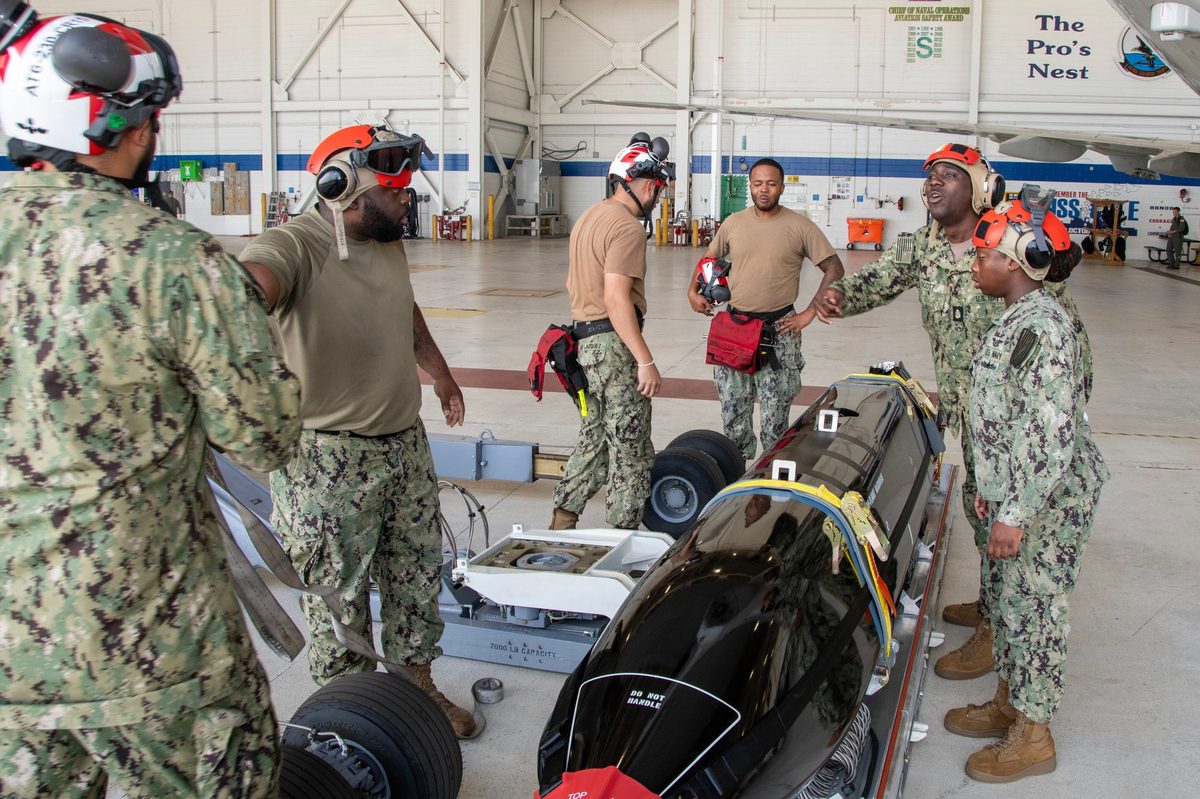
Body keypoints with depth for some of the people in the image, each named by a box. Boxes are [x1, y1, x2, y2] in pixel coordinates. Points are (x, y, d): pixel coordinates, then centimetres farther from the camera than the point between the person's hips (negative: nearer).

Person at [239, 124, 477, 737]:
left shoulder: (389, 246, 10)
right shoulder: (295, 244, -19)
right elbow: (248, 288, -41)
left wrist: (441, 377, 41)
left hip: (407, 444, 8)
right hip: (332, 461, -8)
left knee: (417, 576, 19)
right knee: (338, 595, 6)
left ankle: (418, 684, 38)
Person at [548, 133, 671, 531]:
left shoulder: (589, 218, 16)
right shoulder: (628, 227, -15)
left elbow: (572, 284, 21)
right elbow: (616, 298, -23)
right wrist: (645, 361, -22)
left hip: (586, 338, 10)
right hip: (615, 341, -10)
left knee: (594, 437, 18)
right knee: (630, 446, -1)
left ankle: (562, 522, 22)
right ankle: (624, 532, 6)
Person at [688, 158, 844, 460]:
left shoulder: (800, 227, -5)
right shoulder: (733, 223, 5)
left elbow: (834, 271, -3)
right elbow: (709, 258, 22)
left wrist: (809, 314, -8)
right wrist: (693, 291, 8)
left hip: (779, 330, -3)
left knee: (775, 419, 3)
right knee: (733, 412, 9)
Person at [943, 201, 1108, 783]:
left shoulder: (1040, 327, -23)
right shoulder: (1019, 319, 10)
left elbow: (1052, 434, -27)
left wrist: (1015, 514, -26)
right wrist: (992, 486, 21)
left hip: (1047, 497, -10)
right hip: (1017, 489, 10)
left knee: (1032, 605, 2)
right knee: (1007, 594, 19)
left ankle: (1033, 736, 17)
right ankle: (1008, 704, 36)